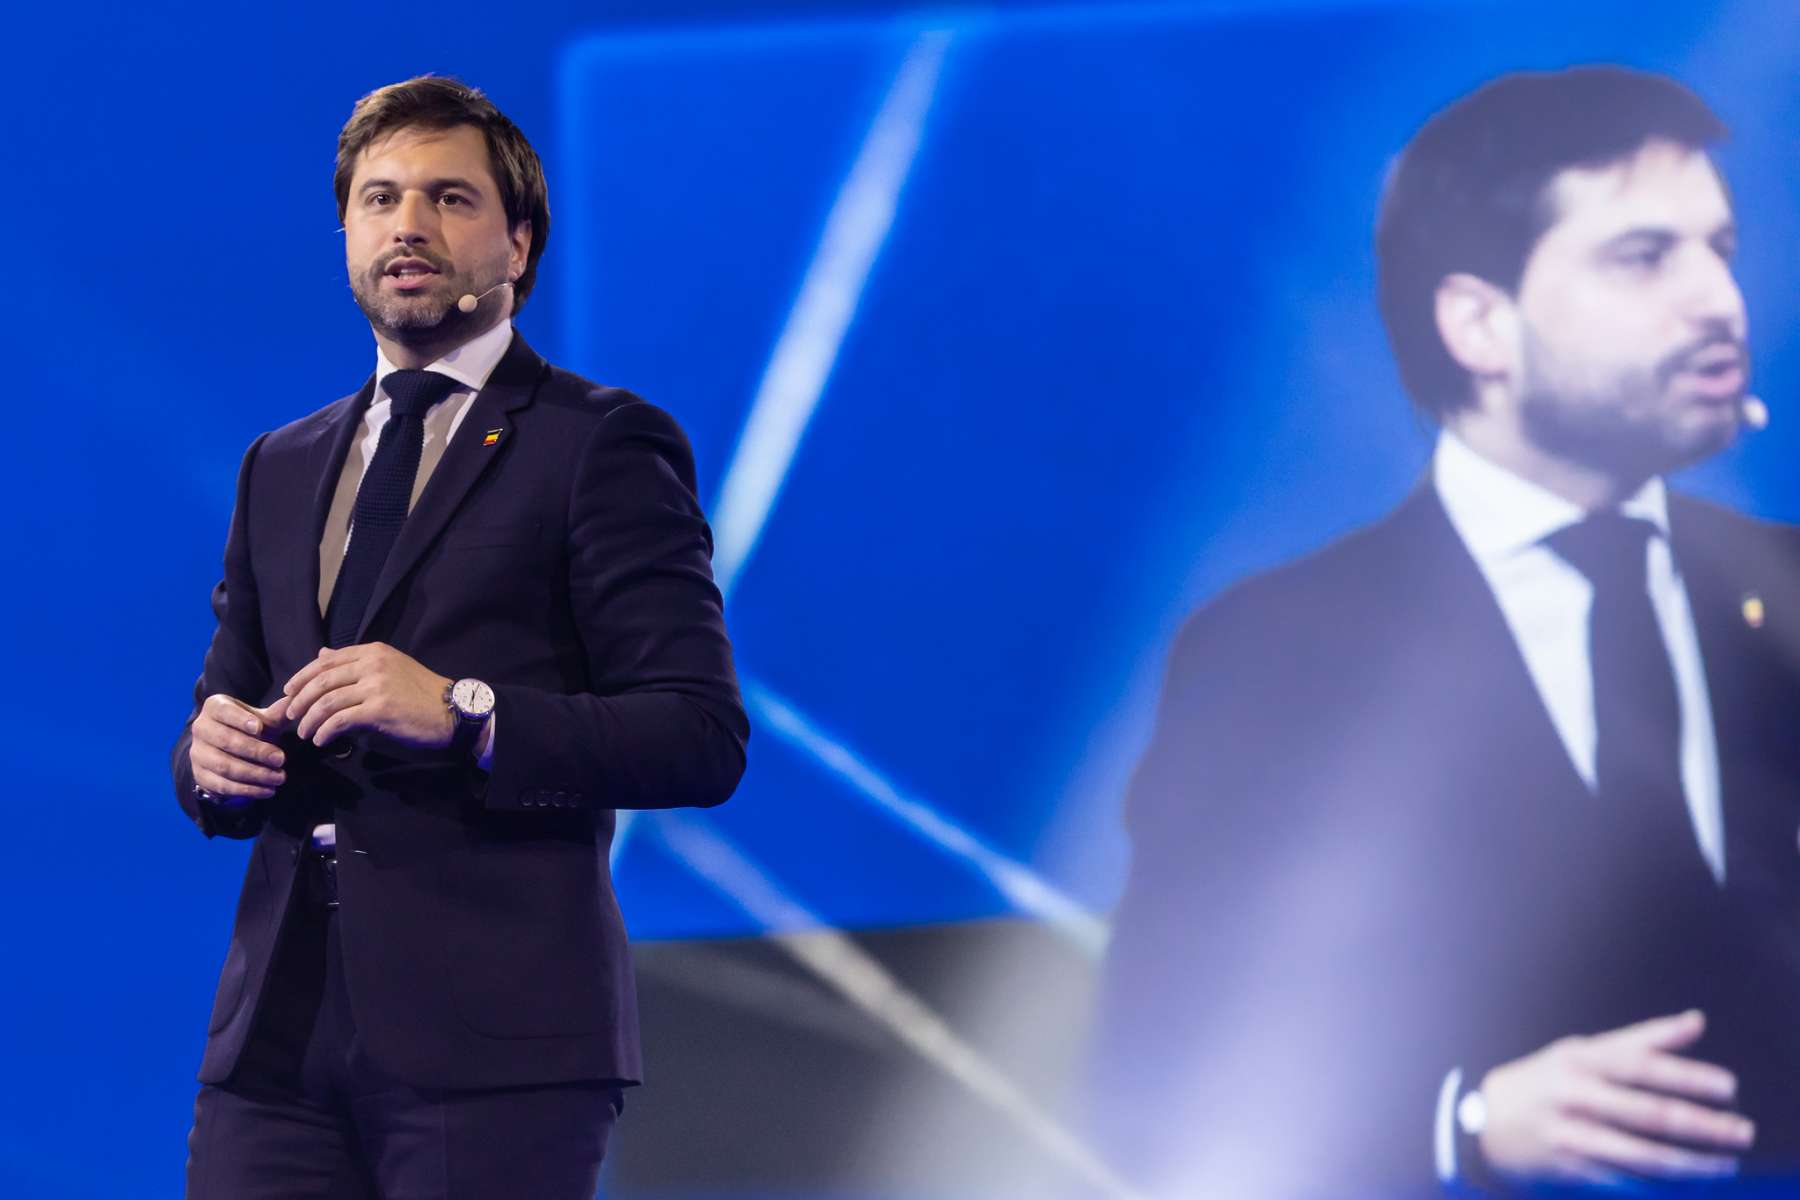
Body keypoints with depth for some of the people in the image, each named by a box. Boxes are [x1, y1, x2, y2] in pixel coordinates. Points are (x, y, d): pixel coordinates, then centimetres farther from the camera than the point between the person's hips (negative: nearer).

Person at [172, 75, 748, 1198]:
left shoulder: (603, 445, 2)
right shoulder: (280, 469, 22)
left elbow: (703, 736, -6)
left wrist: (463, 714, -18)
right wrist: (214, 751, 1)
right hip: (279, 1031, 5)